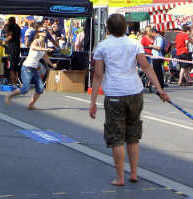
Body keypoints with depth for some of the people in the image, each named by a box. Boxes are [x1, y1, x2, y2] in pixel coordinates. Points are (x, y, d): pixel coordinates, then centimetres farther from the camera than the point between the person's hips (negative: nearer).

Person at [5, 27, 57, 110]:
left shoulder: (43, 44, 9)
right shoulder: (36, 41, -13)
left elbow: (45, 56, 28)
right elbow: (33, 47, -40)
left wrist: (52, 64, 36)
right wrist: (45, 49, -50)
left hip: (35, 69, 8)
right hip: (27, 68, -8)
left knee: (40, 88, -3)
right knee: (26, 88, -14)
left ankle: (31, 105, 9)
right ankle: (9, 96, 8)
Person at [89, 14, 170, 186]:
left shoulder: (102, 47, 2)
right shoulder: (135, 44, 5)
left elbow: (98, 76, -1)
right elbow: (146, 67, -7)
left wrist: (93, 102, 0)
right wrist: (159, 89, -12)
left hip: (114, 96, -3)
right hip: (134, 93, 3)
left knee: (116, 139, 4)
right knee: (133, 137, 17)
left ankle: (120, 178, 4)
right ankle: (134, 174, 19)